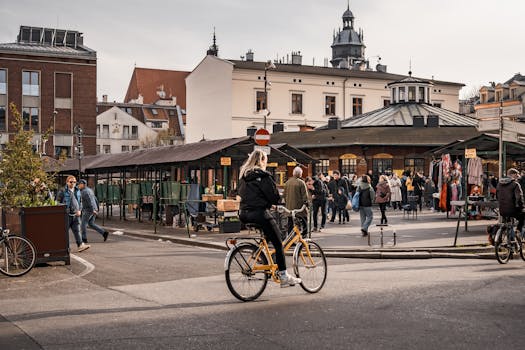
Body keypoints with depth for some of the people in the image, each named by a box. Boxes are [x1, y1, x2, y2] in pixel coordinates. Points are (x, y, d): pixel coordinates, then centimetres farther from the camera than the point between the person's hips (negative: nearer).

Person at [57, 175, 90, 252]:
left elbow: (80, 201, 21)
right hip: (66, 214, -4)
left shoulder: (77, 191, 12)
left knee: (77, 230, -1)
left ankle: (80, 245, -8)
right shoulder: (63, 191, -5)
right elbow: (58, 202, -3)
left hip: (75, 215, 5)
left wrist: (79, 210, 6)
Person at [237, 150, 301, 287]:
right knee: (278, 244, -1)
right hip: (260, 213, -8)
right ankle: (284, 277, -1)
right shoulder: (263, 175, -9)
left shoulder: (243, 175, 14)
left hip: (244, 214, 8)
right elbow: (274, 197, -8)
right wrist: (276, 200, 12)